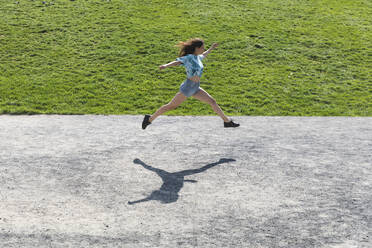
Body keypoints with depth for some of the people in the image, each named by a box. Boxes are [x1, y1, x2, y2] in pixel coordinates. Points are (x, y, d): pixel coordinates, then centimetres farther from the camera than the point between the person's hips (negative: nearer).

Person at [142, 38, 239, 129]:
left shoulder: (197, 57, 9)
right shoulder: (189, 57, -17)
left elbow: (203, 55, 34)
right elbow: (176, 62, -30)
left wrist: (211, 49, 46)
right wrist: (166, 66, -47)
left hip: (195, 88, 9)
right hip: (187, 87, -9)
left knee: (212, 101, 8)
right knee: (171, 106, -1)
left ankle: (227, 121, 17)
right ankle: (149, 119, 12)